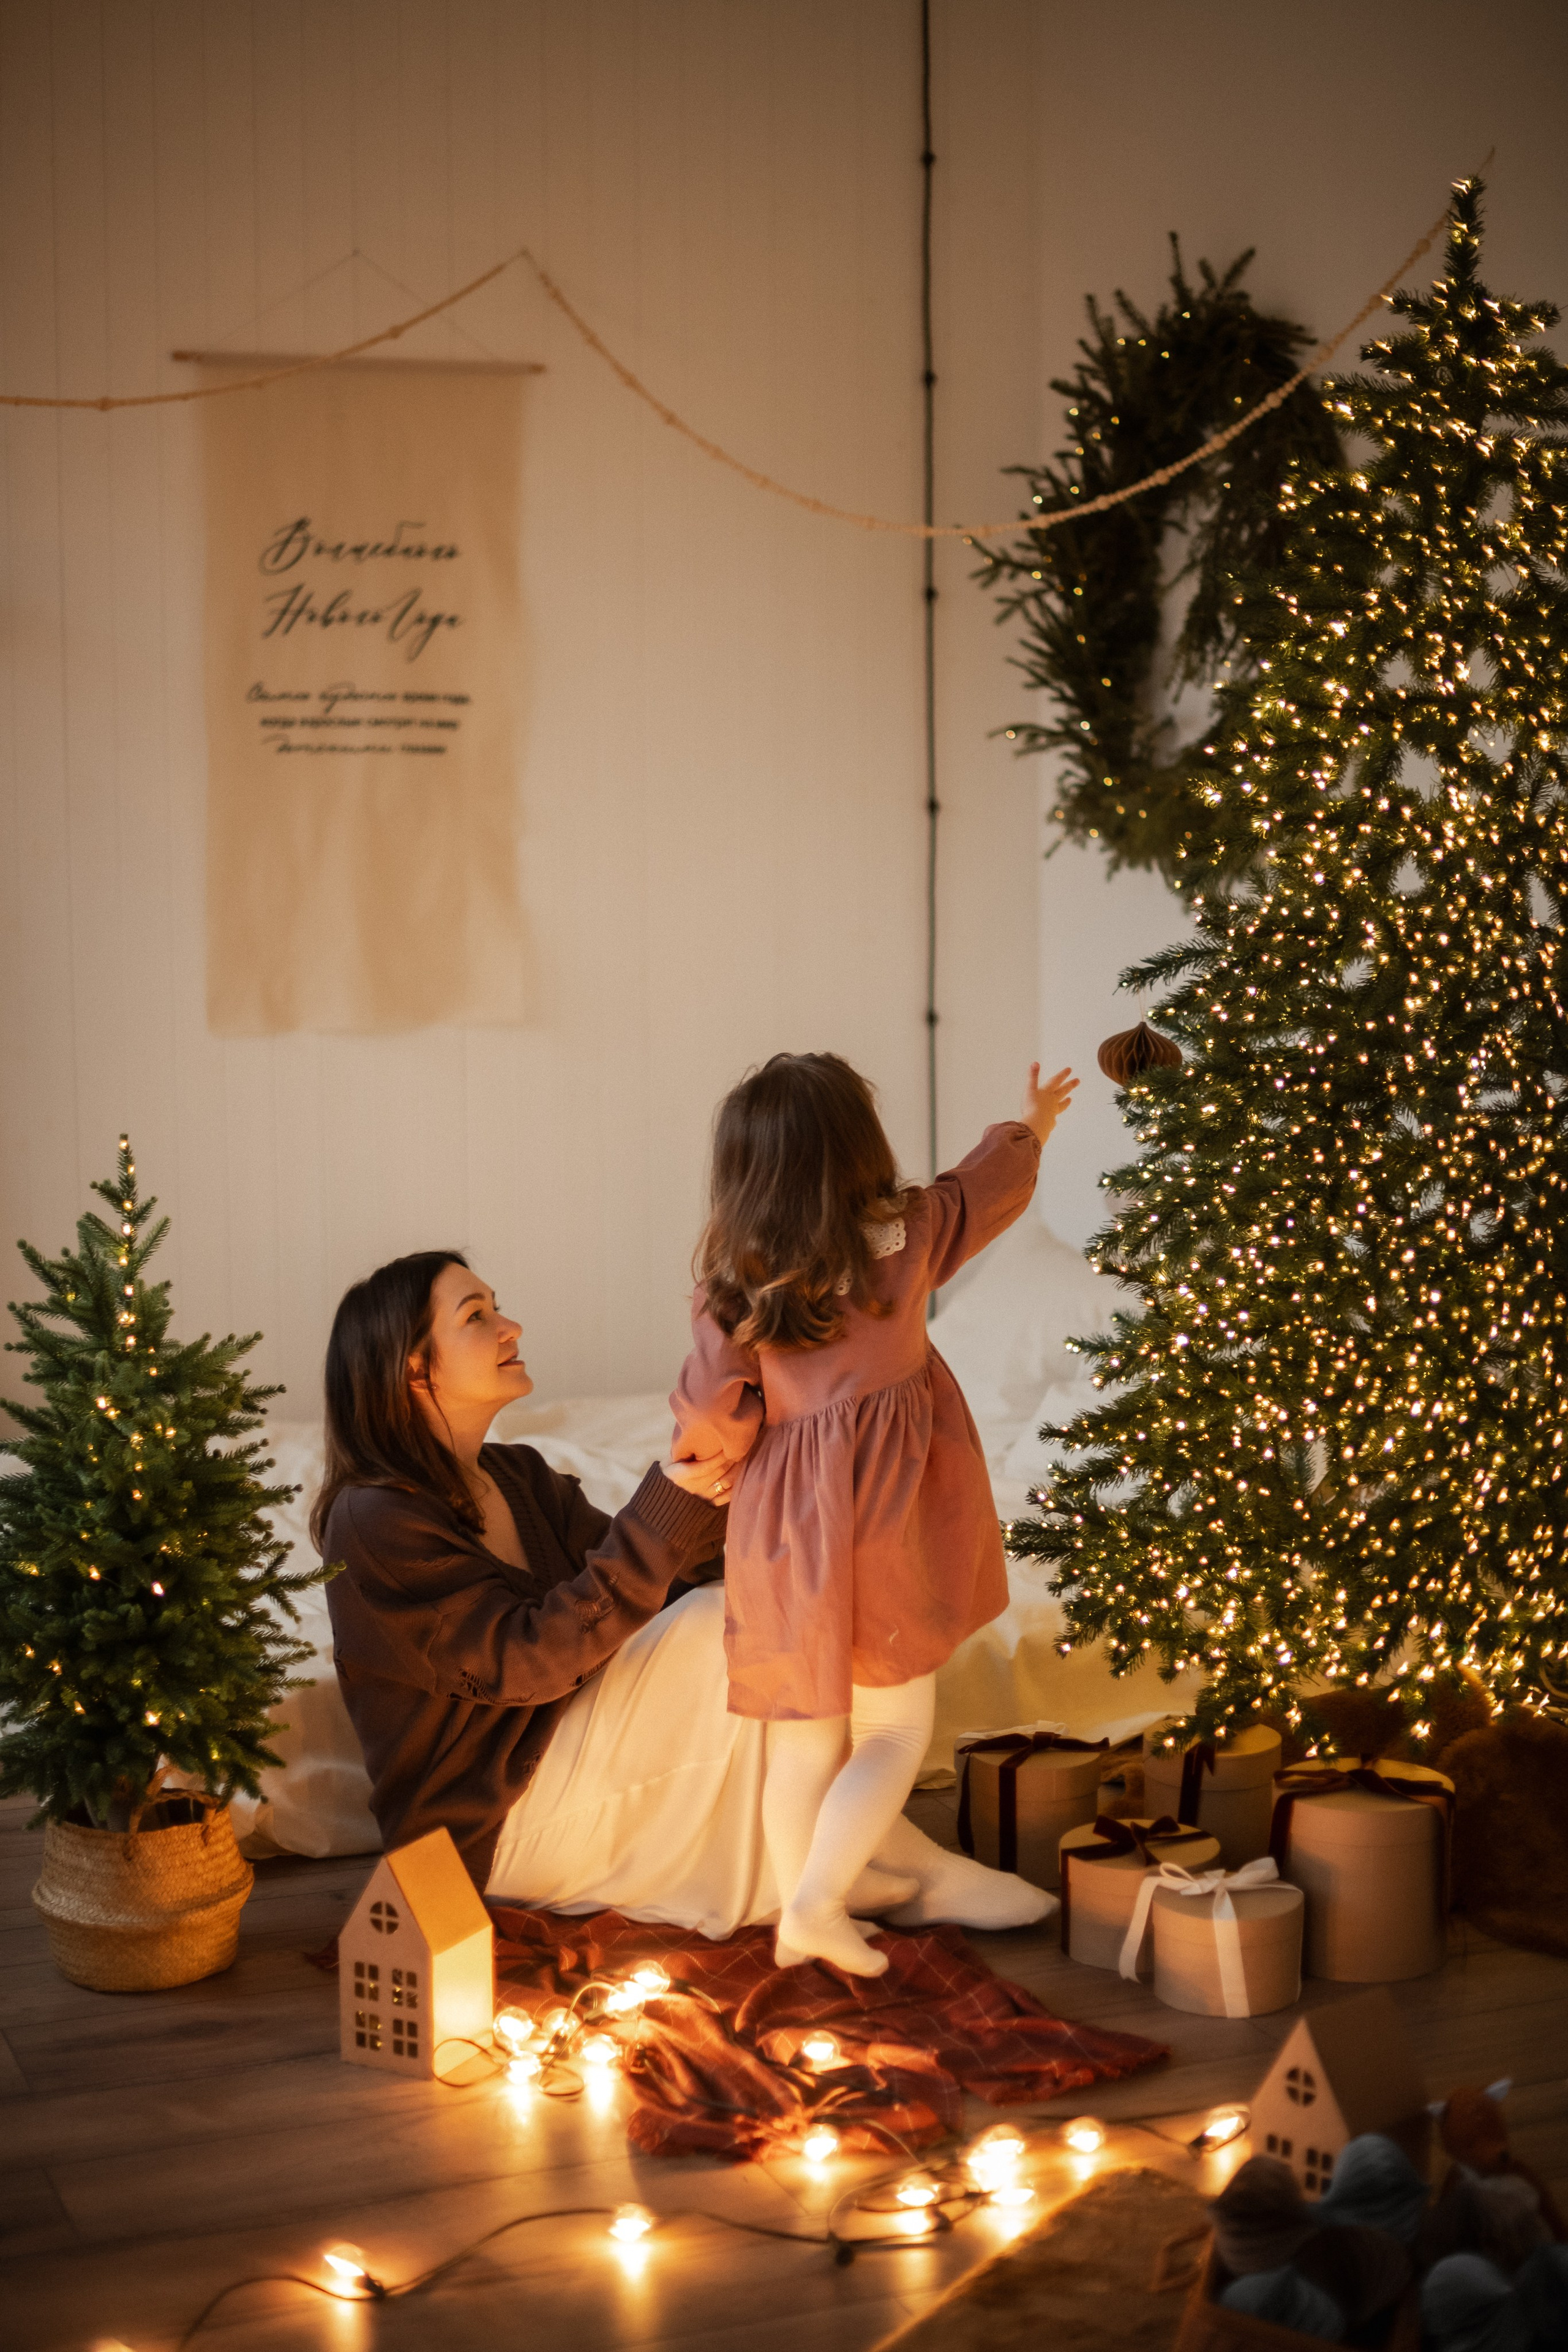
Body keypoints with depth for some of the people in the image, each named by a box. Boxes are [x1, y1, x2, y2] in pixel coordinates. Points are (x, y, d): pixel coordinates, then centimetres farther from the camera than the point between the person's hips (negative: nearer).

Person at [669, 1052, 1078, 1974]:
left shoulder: (733, 1282, -1)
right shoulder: (905, 1236, -2)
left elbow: (712, 1422, -2)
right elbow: (983, 1188, 18)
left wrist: (694, 1453, 21)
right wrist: (1031, 1128, 37)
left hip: (781, 1526, 3)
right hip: (884, 1519, -3)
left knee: (803, 1744, 14)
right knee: (895, 1733, 6)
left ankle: (803, 1923, 23)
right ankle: (817, 1902, -6)